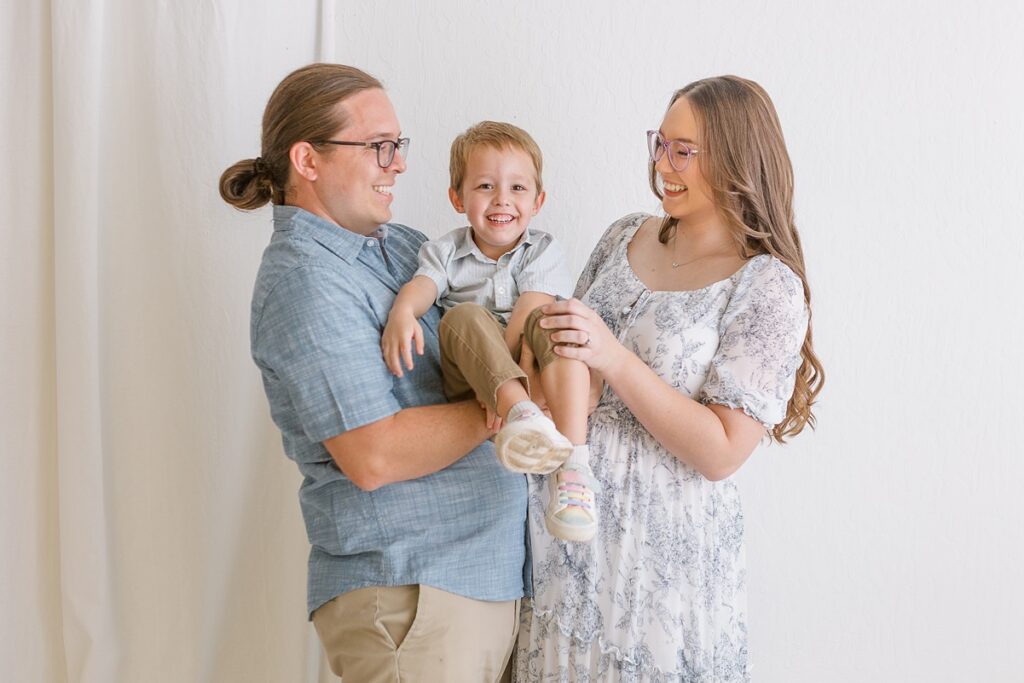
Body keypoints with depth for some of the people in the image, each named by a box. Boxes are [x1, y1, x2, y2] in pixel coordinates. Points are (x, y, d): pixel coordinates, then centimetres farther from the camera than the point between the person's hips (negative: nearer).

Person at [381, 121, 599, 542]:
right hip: (470, 378, 0)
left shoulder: (542, 251, 7)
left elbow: (531, 307, -10)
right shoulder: (445, 251, 12)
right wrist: (402, 311, -33)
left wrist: (504, 355, -27)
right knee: (465, 316, -30)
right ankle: (520, 413, -58)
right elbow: (423, 284, -9)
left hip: (528, 373, 0)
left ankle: (573, 463, -46)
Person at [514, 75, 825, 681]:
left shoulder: (768, 286, -12)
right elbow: (570, 350, 15)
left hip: (665, 542, -5)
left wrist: (615, 359, -25)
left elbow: (721, 454, -18)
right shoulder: (627, 235, 5)